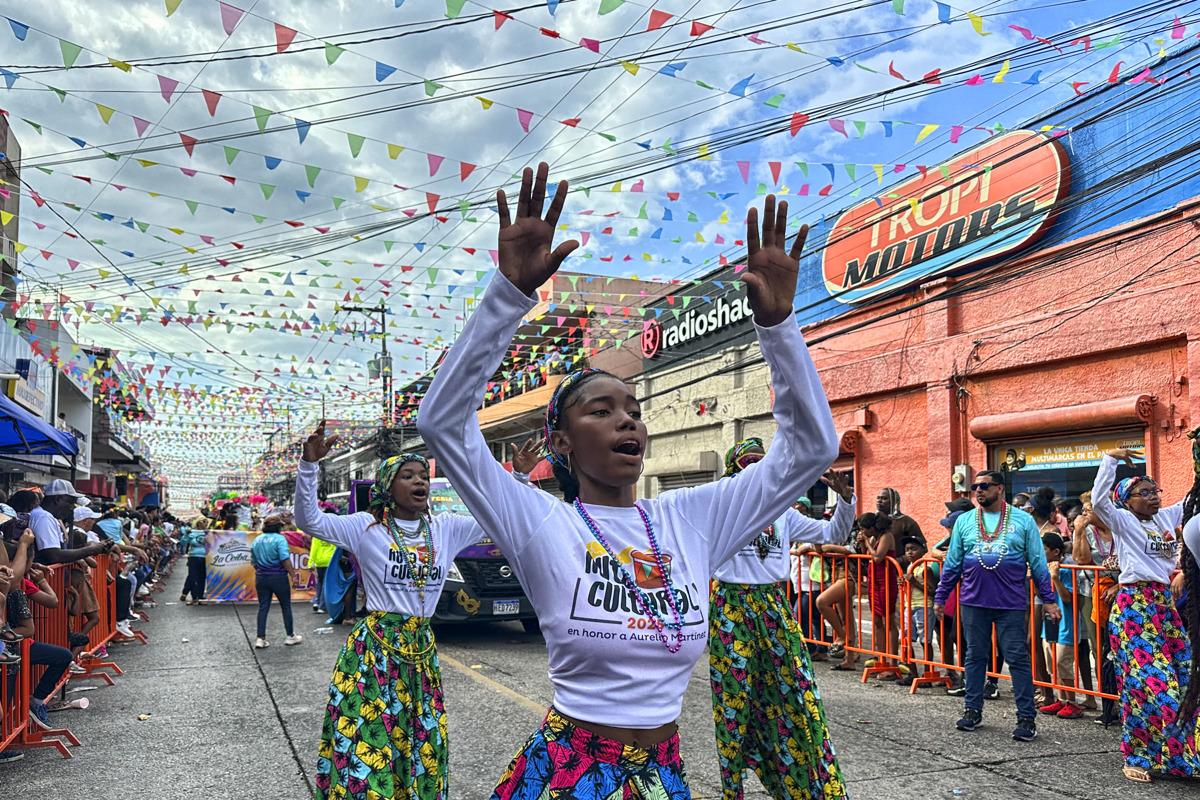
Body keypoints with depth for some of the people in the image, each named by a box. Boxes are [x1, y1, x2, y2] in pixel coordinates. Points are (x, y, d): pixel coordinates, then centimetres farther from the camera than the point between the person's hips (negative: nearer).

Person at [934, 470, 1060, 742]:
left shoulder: (1023, 520, 2)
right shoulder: (964, 521, 8)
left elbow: (1038, 562, 3)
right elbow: (952, 563, 11)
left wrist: (1049, 599, 0)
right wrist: (940, 597, 10)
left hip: (1011, 604, -2)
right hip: (973, 602, 2)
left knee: (1018, 659, 1)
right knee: (975, 656, 11)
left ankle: (1026, 717, 9)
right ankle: (972, 710, 22)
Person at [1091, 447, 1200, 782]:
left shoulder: (1166, 517, 13)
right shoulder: (1122, 521, -4)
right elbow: (1099, 500, -22)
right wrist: (1110, 460, -19)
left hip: (1165, 604, 7)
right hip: (1134, 606, -7)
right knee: (1146, 681, -8)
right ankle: (1136, 757, 4)